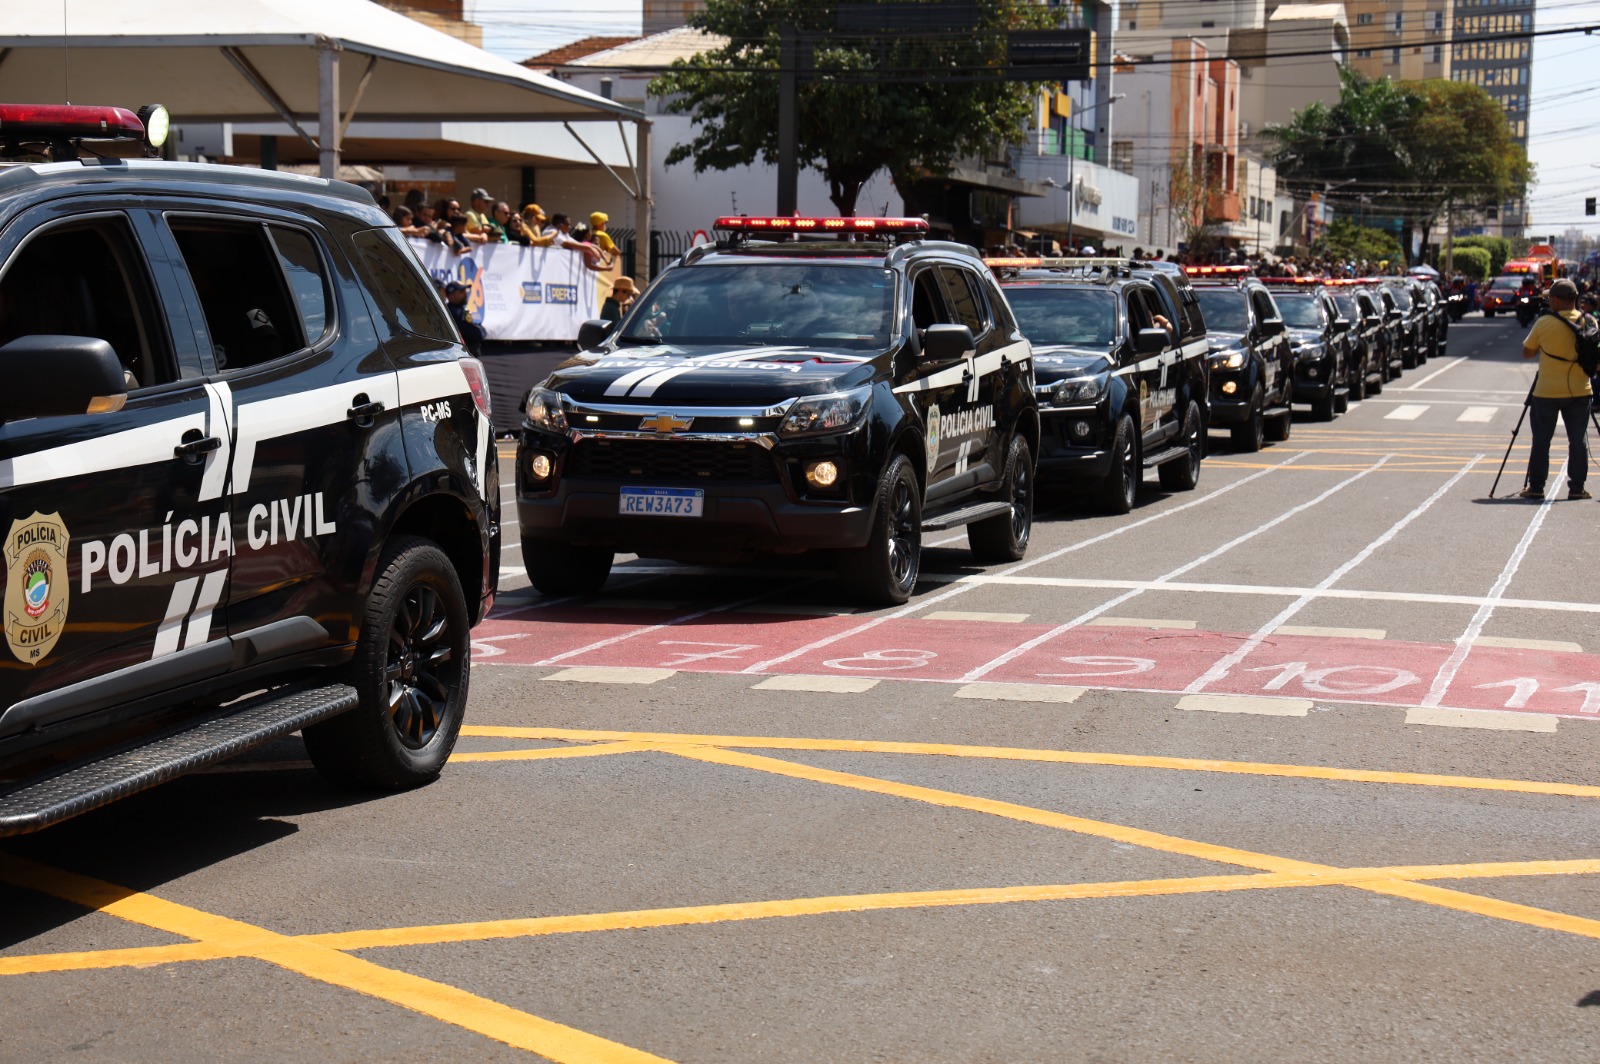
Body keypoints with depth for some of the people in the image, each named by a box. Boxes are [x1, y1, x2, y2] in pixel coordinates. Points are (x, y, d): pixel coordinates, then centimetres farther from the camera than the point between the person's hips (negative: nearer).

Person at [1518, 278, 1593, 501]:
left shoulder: (1544, 323, -10)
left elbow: (1527, 352, 0)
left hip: (1547, 392, -2)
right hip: (1580, 391, 3)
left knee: (1541, 440, 6)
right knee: (1578, 440, 8)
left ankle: (1535, 486, 8)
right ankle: (1576, 488, 8)